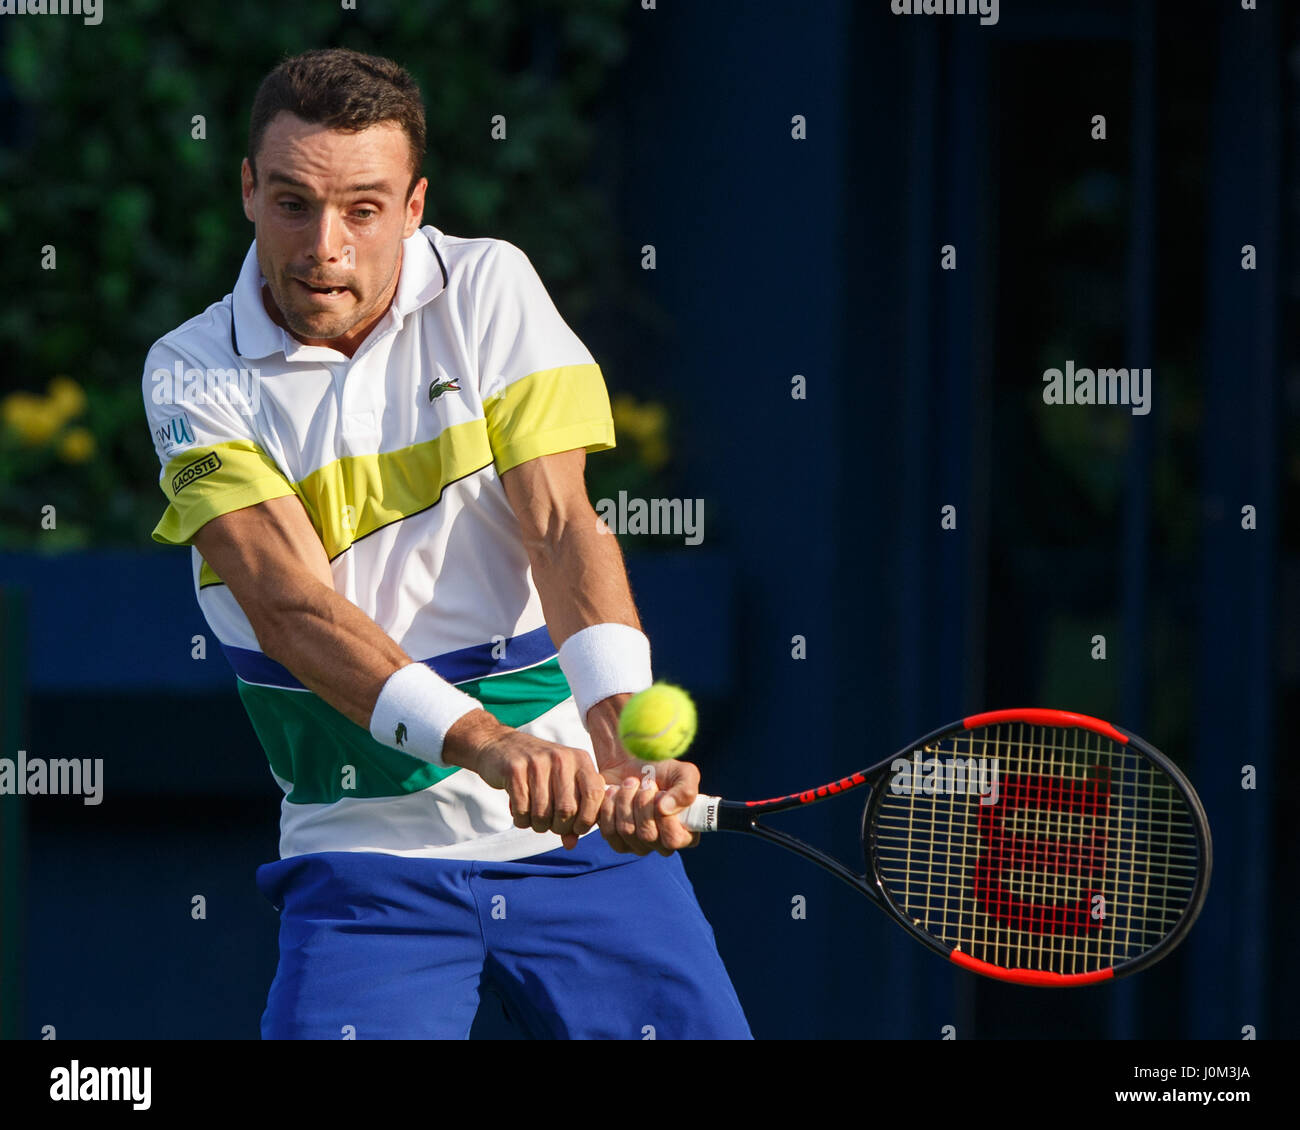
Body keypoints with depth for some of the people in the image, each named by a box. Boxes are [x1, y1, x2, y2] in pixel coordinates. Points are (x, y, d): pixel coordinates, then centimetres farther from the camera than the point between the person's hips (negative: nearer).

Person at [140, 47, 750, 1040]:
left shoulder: (488, 288, 0)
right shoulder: (191, 377, -5)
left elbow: (561, 529, -10)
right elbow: (288, 600, -18)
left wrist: (623, 736, -29)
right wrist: (486, 743, -34)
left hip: (583, 831, 1)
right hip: (364, 855, -1)